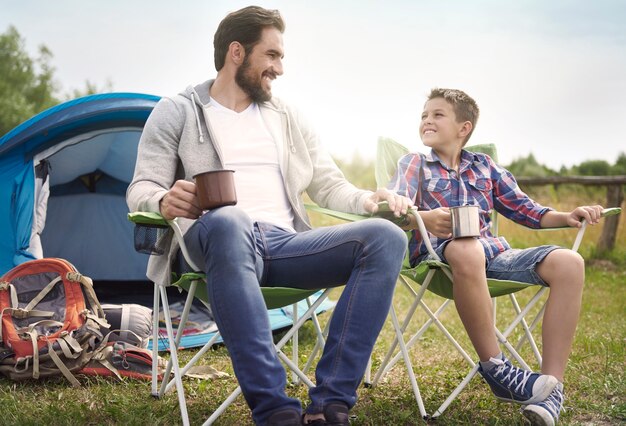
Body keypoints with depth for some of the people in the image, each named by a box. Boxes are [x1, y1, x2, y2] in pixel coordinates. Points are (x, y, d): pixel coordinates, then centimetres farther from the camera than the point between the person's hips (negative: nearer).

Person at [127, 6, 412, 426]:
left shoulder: (287, 118, 23)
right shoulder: (177, 112, 10)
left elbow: (329, 185, 23)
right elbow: (141, 190, 3)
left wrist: (369, 199, 0)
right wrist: (164, 201, -22)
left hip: (285, 244, 5)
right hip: (219, 240, -5)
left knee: (385, 237, -20)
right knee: (228, 221, -42)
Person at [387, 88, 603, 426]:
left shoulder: (484, 166, 23)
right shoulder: (414, 164, 12)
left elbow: (524, 210, 23)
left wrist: (566, 217, 4)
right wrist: (425, 219, -30)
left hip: (494, 254, 5)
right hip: (441, 255, -4)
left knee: (568, 263, -20)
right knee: (467, 249, -42)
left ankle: (551, 386, -23)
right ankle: (494, 369, -28)